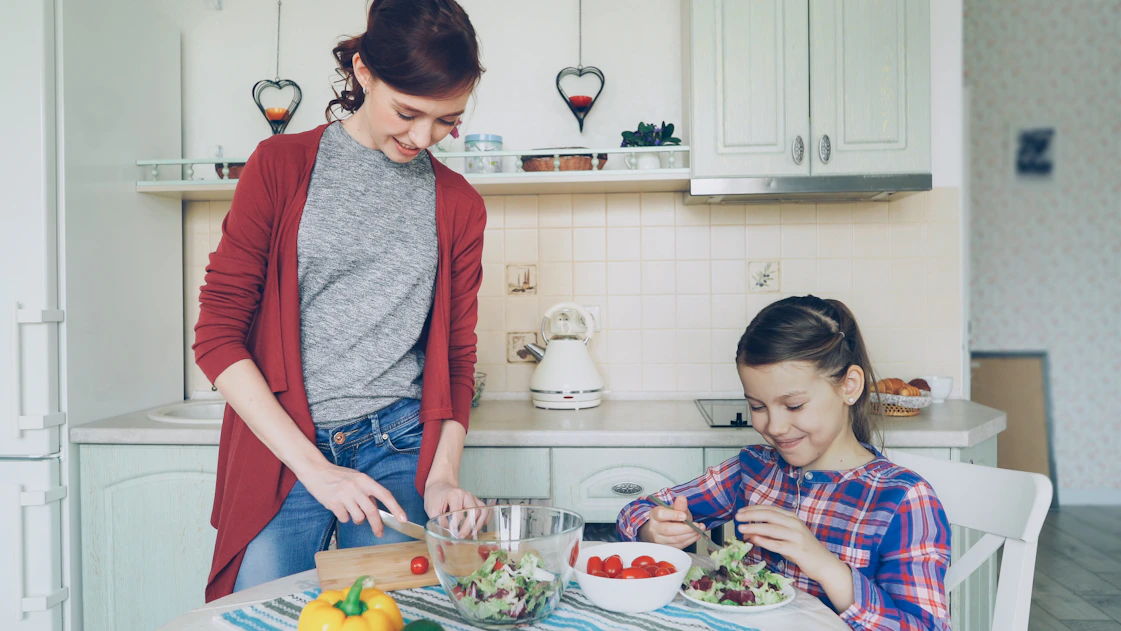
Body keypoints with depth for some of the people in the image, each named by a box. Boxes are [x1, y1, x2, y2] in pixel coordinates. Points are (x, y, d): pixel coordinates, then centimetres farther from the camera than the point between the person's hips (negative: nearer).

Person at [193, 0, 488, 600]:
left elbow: (457, 355, 10)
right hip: (280, 454, -1)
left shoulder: (458, 204, 7)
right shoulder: (282, 165, -1)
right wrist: (313, 465, -11)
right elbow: (218, 332, -4)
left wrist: (443, 474, -5)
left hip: (399, 452, 2)